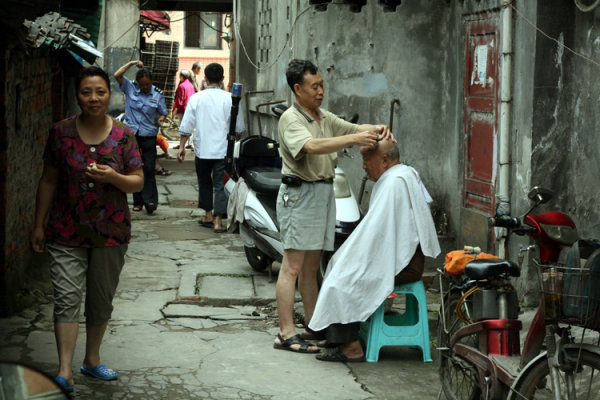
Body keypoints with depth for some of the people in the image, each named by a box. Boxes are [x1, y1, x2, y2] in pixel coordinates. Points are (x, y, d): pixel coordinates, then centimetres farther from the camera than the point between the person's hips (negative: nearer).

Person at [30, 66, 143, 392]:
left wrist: (113, 177, -21)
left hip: (110, 232, 1)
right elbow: (48, 180, 5)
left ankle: (92, 360, 28)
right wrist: (39, 224, 4)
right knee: (67, 298, -11)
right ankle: (64, 371, -14)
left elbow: (138, 182, 0)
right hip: (67, 232, -1)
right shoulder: (61, 132, -1)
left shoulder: (123, 136, -1)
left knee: (101, 300, 12)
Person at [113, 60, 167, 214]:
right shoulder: (130, 88, 2)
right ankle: (138, 201, 13)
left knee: (149, 168, -6)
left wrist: (160, 119, -13)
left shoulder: (157, 95, 3)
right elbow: (117, 75, -8)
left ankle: (149, 200, -4)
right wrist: (132, 63, -8)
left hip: (149, 136, -1)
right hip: (132, 134, 1)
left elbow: (163, 113, 9)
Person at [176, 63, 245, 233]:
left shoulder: (196, 98, -3)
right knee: (220, 184, 2)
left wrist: (182, 146, 7)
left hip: (202, 149, 1)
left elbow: (186, 125, -2)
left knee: (204, 182, 18)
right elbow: (239, 127, 3)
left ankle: (208, 215, 25)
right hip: (223, 149, -1)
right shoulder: (229, 99, -4)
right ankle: (218, 220, -3)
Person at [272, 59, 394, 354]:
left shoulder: (325, 117, 16)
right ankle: (286, 334, -7)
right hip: (299, 193, -8)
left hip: (324, 193, 8)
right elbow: (312, 146, -27)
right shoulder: (290, 119, -11)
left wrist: (375, 129, -10)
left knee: (311, 267, 13)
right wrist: (353, 139, -33)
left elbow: (354, 128, 12)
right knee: (292, 266, -8)